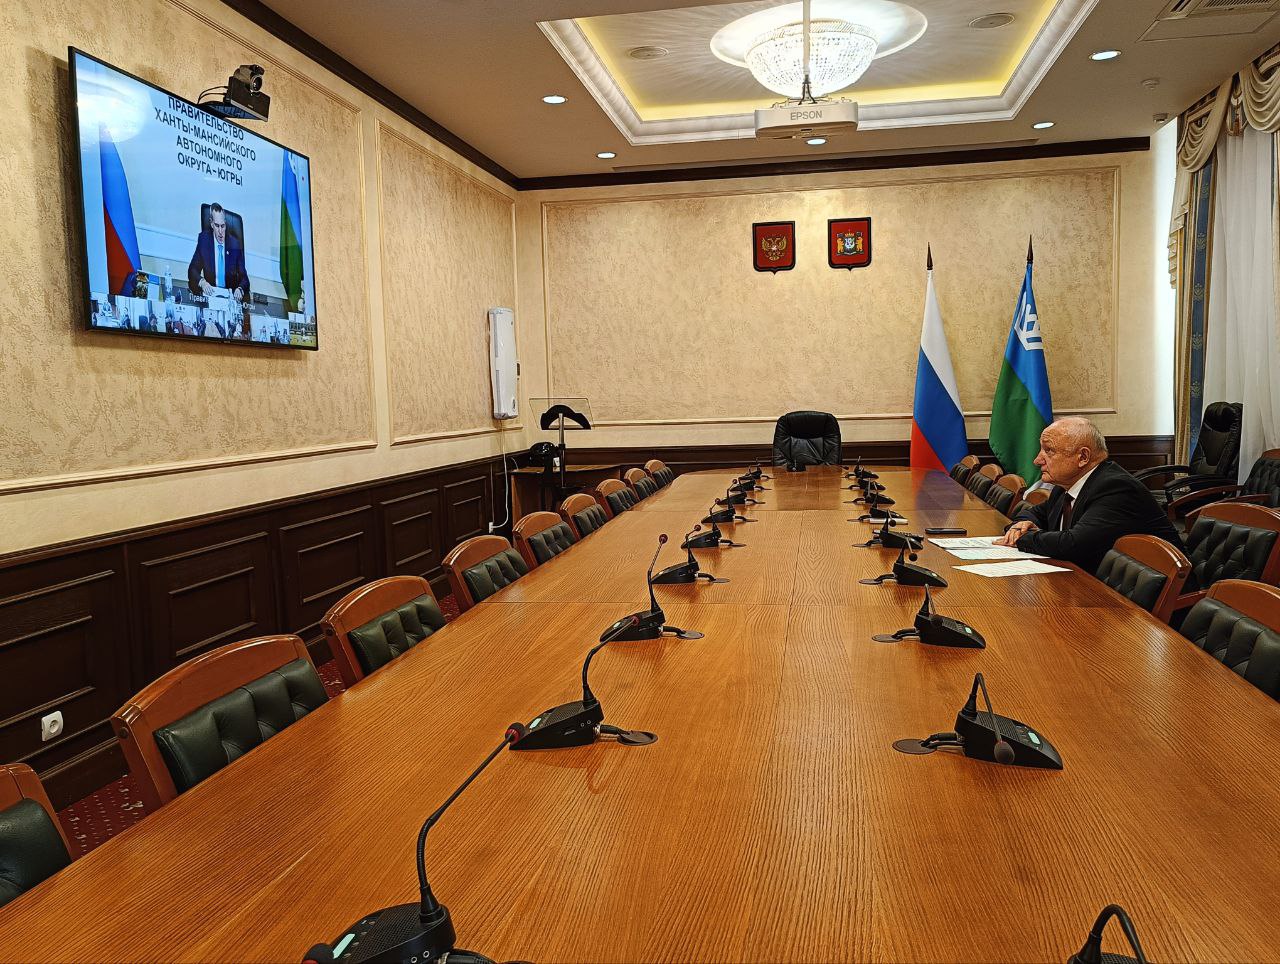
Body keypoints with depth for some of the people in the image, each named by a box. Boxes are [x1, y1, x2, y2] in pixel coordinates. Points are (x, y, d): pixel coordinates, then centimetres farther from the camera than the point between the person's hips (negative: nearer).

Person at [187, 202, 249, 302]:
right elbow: (192, 269, 1)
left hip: (230, 297, -1)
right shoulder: (203, 239, 2)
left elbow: (243, 277, 0)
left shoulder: (235, 245, 0)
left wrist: (240, 289, -23)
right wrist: (202, 282, -22)